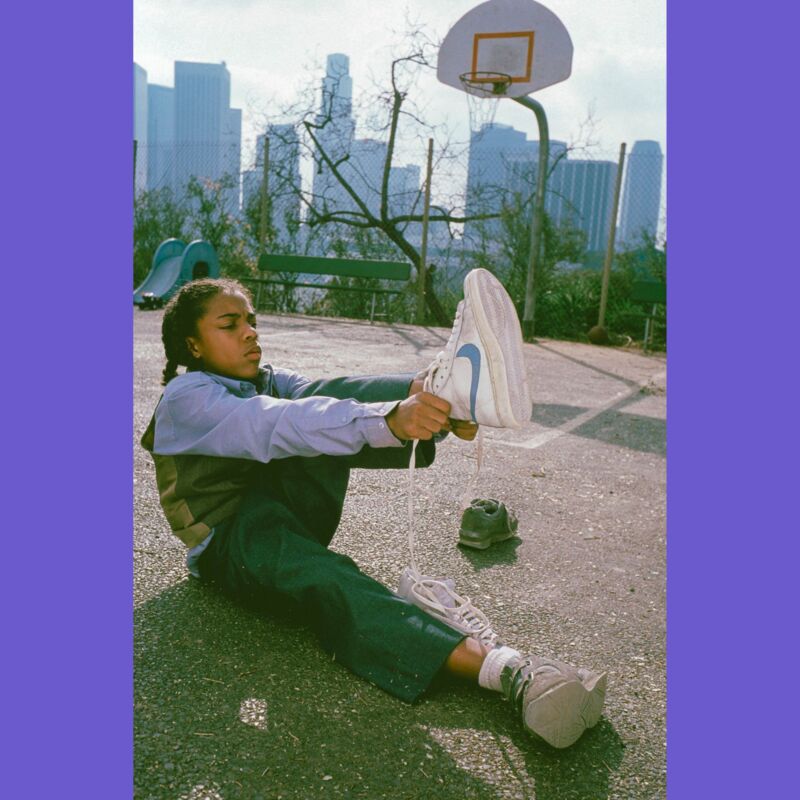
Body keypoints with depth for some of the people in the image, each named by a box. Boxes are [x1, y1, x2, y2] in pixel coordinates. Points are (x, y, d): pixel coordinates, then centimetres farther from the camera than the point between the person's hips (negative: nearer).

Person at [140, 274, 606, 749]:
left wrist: (419, 406, -30)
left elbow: (321, 397, -8)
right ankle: (511, 672, -56)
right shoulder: (185, 399, -11)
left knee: (328, 404, -20)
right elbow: (277, 427, -31)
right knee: (325, 579, -40)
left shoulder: (266, 381, 12)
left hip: (293, 516, 6)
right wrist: (389, 421, -48)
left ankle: (447, 390, -46)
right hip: (230, 545, -6)